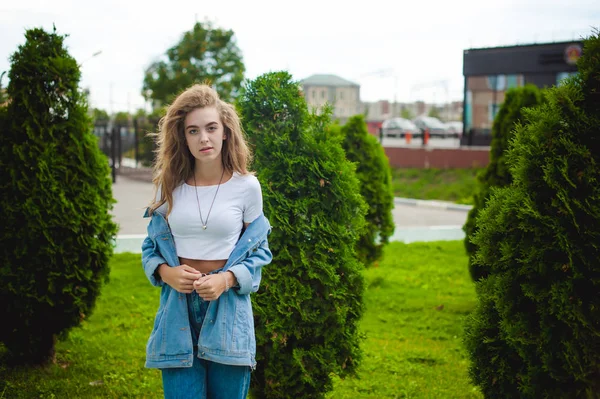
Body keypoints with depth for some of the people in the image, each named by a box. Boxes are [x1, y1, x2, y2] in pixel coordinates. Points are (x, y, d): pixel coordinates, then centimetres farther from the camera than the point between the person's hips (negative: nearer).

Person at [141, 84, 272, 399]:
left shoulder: (247, 187, -3)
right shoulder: (169, 185, 2)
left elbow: (258, 252, 3)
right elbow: (151, 246, 10)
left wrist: (227, 279, -15)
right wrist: (165, 272, -11)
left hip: (227, 306, -1)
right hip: (178, 306, 1)